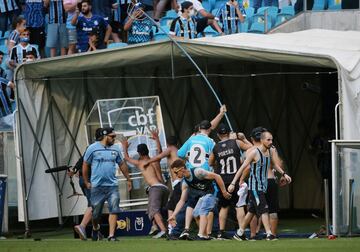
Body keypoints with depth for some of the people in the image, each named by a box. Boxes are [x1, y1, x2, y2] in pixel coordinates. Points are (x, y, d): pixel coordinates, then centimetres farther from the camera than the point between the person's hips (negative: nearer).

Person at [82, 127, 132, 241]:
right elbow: (85, 165, 3)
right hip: (97, 186, -2)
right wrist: (86, 182, 4)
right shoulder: (93, 148, -3)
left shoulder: (115, 149, 7)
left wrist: (128, 179, 19)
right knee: (96, 212, 8)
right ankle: (95, 229, 36)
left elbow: (122, 165, 18)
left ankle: (111, 235, -12)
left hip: (112, 185, 2)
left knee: (114, 210, -12)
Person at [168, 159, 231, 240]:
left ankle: (201, 235, -28)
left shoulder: (197, 172, -23)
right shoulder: (185, 184, 1)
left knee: (202, 212, -22)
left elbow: (216, 176, -21)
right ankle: (205, 235, 21)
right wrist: (174, 214, -1)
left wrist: (224, 192, -20)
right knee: (196, 213, 9)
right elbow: (182, 201, 7)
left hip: (212, 193, -9)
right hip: (203, 195, 9)